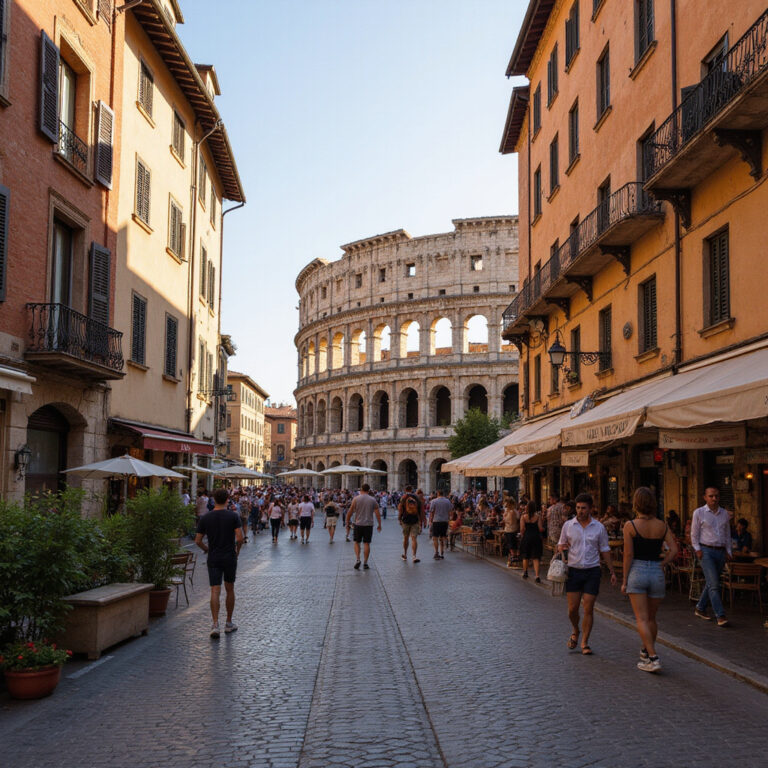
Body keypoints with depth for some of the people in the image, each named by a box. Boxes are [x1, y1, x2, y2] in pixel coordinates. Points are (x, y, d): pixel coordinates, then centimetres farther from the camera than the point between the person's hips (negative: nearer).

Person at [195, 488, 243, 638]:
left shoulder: (205, 518, -1)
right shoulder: (233, 516, -6)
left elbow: (198, 541, 1)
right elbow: (239, 538, -13)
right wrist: (237, 551, 6)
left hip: (213, 559, 1)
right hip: (230, 558, 0)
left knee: (215, 592, -2)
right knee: (230, 590, 14)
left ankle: (215, 624, -16)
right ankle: (228, 624, 21)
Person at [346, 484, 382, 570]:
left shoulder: (356, 499, -3)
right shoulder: (373, 500, 1)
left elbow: (350, 512, -2)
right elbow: (377, 514, 1)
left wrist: (347, 523, 9)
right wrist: (379, 525, 10)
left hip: (358, 524, -1)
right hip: (369, 524, 1)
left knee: (357, 542, 13)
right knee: (366, 543, 7)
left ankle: (357, 559, -3)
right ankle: (365, 563, 8)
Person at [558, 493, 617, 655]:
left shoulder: (599, 527, 2)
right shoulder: (568, 525, 2)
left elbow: (605, 551, 9)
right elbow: (560, 545, 10)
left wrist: (612, 571, 6)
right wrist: (562, 548, -15)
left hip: (592, 571, 0)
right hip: (574, 570, 0)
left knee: (588, 609, -2)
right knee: (573, 608, 1)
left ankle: (585, 643, 9)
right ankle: (575, 631, 31)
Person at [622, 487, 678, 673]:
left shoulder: (630, 526, -9)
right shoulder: (662, 526, 2)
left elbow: (628, 555, -9)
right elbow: (674, 550, -4)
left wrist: (624, 581, -4)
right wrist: (661, 564, 6)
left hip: (637, 572, -4)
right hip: (657, 573, 4)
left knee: (642, 619, -1)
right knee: (651, 618, 19)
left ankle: (653, 658, -9)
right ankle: (646, 651, 35)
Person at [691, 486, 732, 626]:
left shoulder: (724, 513, 11)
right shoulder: (698, 513, -2)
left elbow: (727, 534, 18)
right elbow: (694, 534, 2)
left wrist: (728, 551, 12)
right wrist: (697, 549, -6)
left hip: (720, 552, 5)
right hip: (706, 551, -5)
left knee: (711, 583, 11)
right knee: (714, 584, -13)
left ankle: (700, 608, 27)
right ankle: (720, 616, -15)